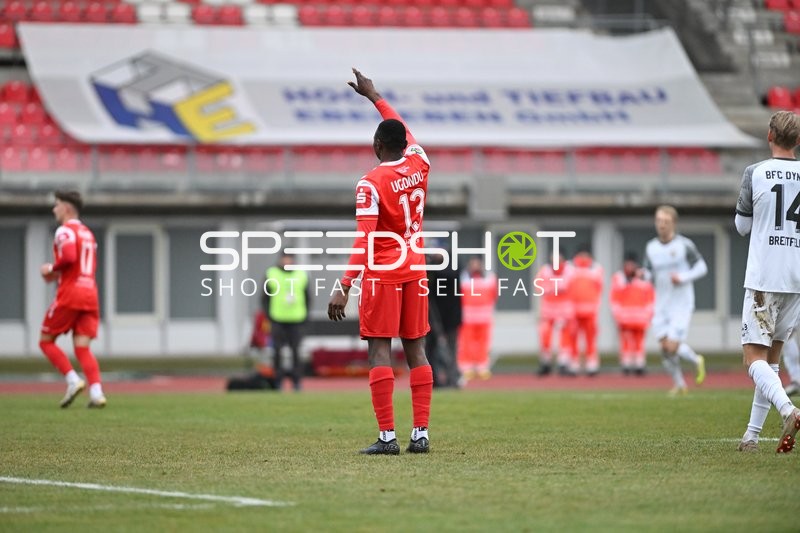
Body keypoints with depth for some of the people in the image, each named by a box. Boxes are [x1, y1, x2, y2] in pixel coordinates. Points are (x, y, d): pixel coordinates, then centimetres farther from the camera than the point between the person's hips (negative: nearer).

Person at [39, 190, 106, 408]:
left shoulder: (65, 231, -7)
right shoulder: (88, 234, 21)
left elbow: (69, 257, -24)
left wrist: (52, 269, -6)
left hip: (69, 294, -7)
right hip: (90, 294, 7)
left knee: (46, 340, 6)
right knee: (82, 348, 2)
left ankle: (73, 380, -9)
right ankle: (96, 392, -16)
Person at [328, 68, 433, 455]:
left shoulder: (371, 183, -12)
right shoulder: (419, 165, 4)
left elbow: (363, 239, -19)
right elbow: (404, 131, 26)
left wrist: (344, 287, -21)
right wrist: (374, 97, 38)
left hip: (382, 274, -6)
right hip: (415, 270, 6)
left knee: (379, 350, -5)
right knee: (415, 350, 7)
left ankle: (387, 436, -12)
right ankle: (421, 434, 3)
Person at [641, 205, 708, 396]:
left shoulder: (684, 245, -8)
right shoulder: (651, 247, 5)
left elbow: (702, 268, -2)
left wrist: (683, 278, -17)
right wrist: (644, 275, -10)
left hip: (681, 304, -4)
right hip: (661, 306, 4)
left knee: (672, 347, -14)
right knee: (665, 348, 0)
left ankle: (697, 361, 18)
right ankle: (679, 384, 20)